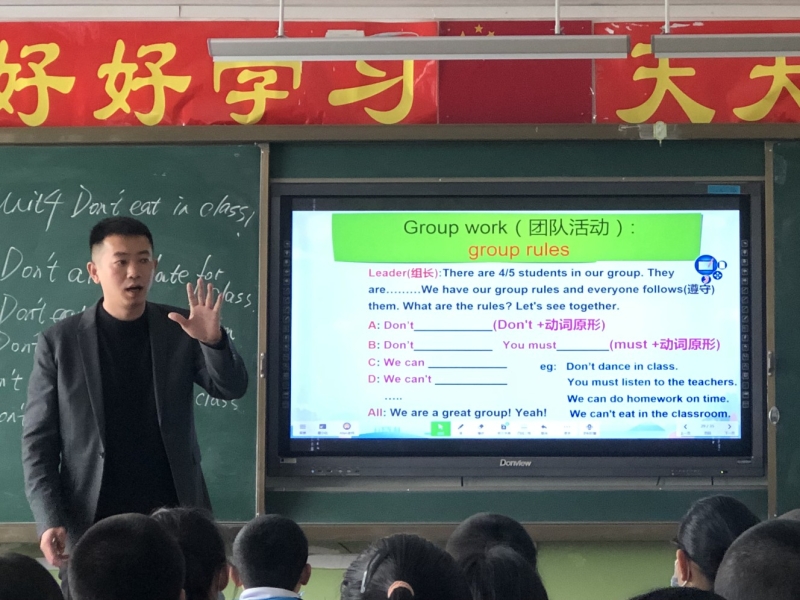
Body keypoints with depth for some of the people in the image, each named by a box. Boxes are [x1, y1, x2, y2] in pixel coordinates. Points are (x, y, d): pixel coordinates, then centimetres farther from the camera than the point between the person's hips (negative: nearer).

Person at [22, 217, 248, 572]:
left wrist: (213, 339, -22)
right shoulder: (59, 342, -2)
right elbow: (39, 440, -1)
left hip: (174, 515, 1)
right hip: (92, 521, -1)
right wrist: (49, 520, -11)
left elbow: (232, 388, -3)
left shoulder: (180, 330, 3)